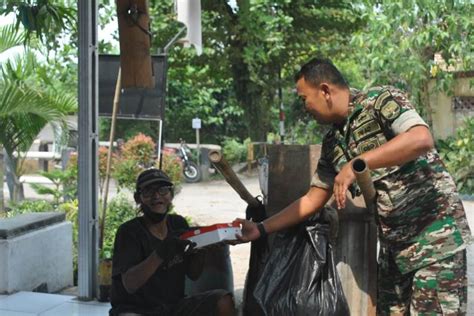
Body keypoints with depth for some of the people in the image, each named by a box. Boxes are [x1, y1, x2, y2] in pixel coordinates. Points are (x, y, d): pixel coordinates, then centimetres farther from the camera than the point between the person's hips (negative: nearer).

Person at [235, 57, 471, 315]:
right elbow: (312, 200, 17)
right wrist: (261, 229, 13)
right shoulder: (332, 143, 11)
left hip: (435, 234, -7)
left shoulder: (381, 100, -10)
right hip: (393, 244, 7)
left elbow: (422, 140, -27)